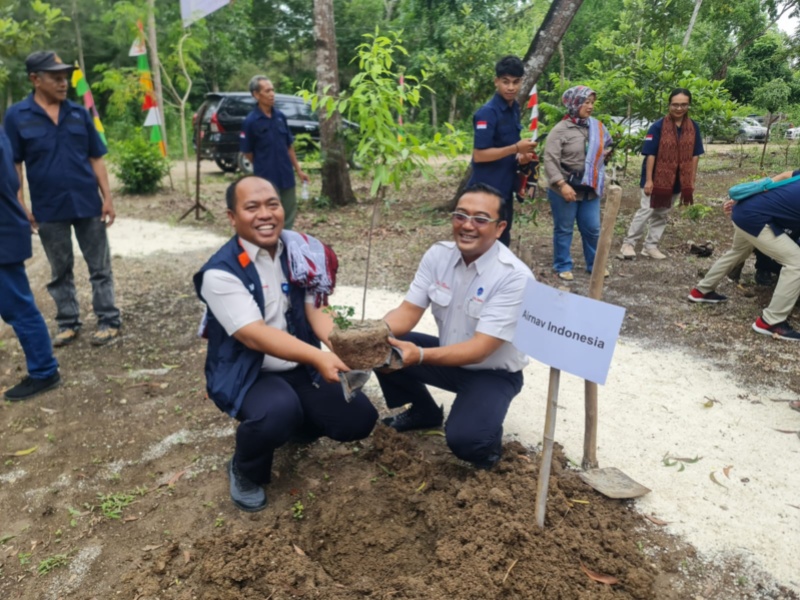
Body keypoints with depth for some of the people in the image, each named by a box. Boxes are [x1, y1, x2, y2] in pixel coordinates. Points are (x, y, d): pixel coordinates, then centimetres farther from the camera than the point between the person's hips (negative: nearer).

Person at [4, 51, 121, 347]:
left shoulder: (79, 112, 4)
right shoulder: (17, 116, -1)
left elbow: (96, 159, 5)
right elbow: (14, 165, 0)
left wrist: (107, 198, -1)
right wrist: (20, 206, -5)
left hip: (88, 204, 1)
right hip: (48, 209, 0)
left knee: (100, 267, 5)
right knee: (60, 271, 11)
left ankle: (109, 320, 15)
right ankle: (67, 323, 24)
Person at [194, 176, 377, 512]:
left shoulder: (300, 252, -2)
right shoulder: (221, 273, -19)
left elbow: (315, 311, -8)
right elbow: (255, 335, -28)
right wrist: (317, 357, -41)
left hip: (301, 366, 5)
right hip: (247, 374, -5)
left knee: (359, 420, -4)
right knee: (279, 410, -37)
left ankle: (296, 426, 28)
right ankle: (245, 472, 0)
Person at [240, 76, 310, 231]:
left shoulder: (280, 116, 3)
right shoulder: (250, 121, -12)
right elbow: (247, 153, -4)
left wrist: (298, 170, 10)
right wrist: (264, 167, 5)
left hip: (286, 177, 5)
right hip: (266, 179, -5)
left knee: (289, 217, 14)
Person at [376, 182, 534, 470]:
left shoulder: (515, 277, -26)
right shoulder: (438, 254, -10)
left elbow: (479, 349, -31)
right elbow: (408, 311, -9)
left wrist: (420, 355, -45)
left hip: (492, 373, -5)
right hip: (448, 355, 6)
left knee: (464, 439, -30)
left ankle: (487, 438, 10)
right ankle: (423, 412, 15)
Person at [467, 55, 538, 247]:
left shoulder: (514, 109, 9)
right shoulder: (487, 112, -17)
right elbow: (479, 155, -21)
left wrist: (519, 157, 1)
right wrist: (516, 148, -20)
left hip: (505, 189, 9)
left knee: (502, 241, 18)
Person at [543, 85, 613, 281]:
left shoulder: (596, 127, 7)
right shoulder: (560, 130, -11)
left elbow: (607, 147, 26)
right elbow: (550, 160, -17)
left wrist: (602, 154, 7)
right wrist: (562, 184, -24)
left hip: (590, 189, 5)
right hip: (565, 189, -5)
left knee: (592, 229, 12)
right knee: (564, 229, 7)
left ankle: (594, 264, 28)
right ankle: (563, 266, 21)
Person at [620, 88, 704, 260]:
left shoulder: (694, 128, 0)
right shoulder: (658, 126, -13)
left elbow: (694, 155, 5)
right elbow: (650, 154, -14)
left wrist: (692, 180, 4)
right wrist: (648, 180, -16)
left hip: (677, 180, 5)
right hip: (657, 178, -5)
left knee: (662, 214, 12)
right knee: (646, 211, -2)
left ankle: (651, 246, 21)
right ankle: (628, 244, 7)